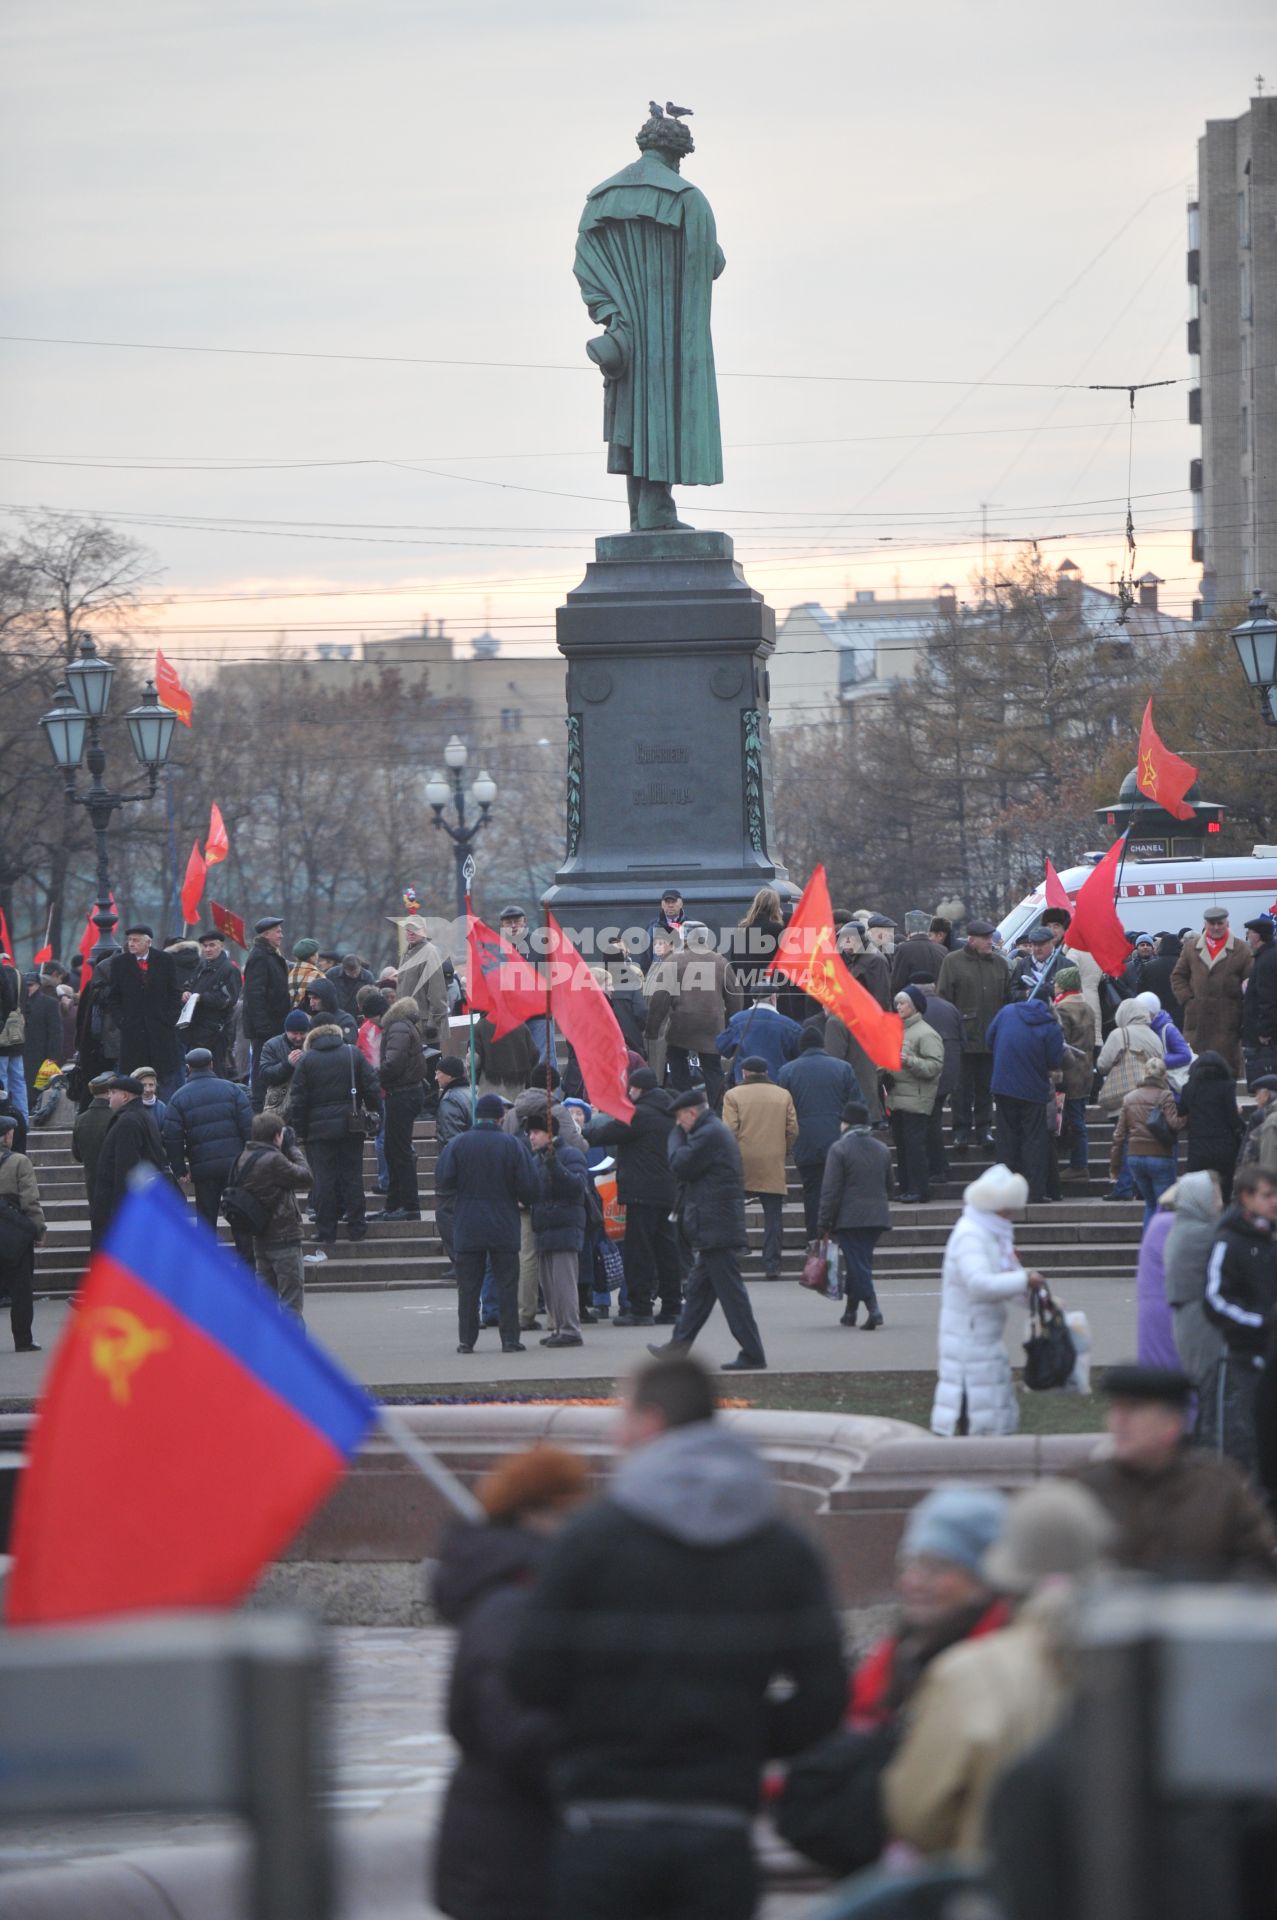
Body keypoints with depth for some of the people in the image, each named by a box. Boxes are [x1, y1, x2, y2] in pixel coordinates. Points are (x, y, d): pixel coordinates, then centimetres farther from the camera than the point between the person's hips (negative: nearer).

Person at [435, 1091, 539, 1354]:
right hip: (504, 1226, -1)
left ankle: (466, 1340, 6)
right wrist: (524, 1202, 16)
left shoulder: (457, 1144, -2)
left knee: (468, 1285, 6)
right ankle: (510, 1339, 1)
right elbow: (529, 1185, -5)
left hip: (467, 1226, 1)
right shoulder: (513, 1145, -5)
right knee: (507, 1283, 4)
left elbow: (443, 1182, -4)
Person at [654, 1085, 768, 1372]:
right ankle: (678, 1347, 23)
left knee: (731, 1291, -8)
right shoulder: (718, 1131, 18)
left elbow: (680, 1166, -13)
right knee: (697, 1291, 16)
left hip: (716, 1227, -11)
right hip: (718, 1228, 11)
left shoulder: (709, 1135, -16)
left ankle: (752, 1355, -7)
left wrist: (677, 1135, -2)